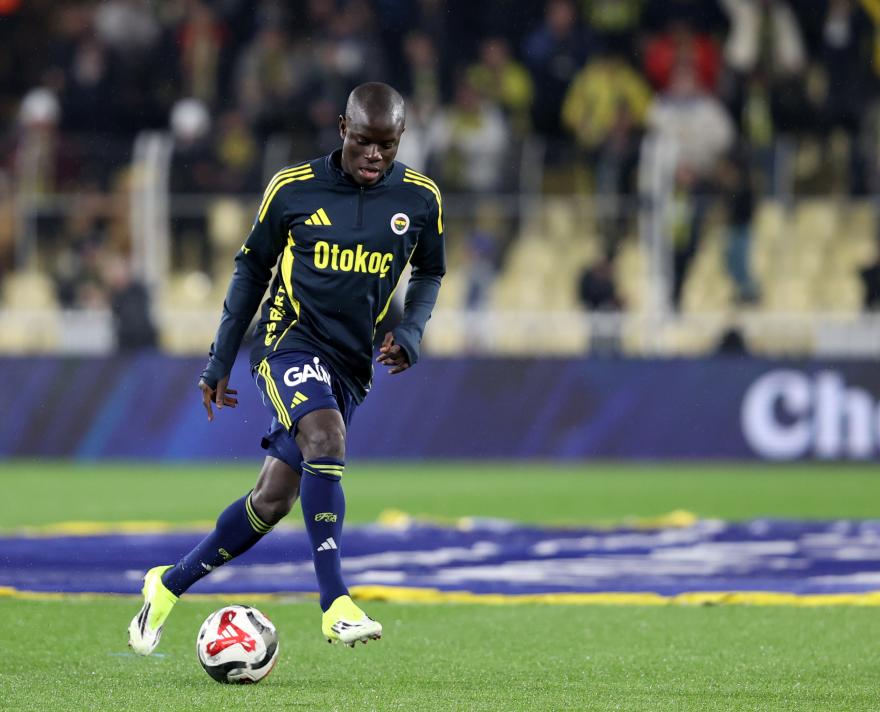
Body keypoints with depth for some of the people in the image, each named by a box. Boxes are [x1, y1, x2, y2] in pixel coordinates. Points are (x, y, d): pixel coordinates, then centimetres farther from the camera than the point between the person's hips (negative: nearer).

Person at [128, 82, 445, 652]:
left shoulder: (420, 199, 1)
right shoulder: (293, 188, -4)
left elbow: (429, 274, 17)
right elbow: (252, 267, 8)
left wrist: (409, 334, -3)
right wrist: (220, 361, 10)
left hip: (351, 365, 3)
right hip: (289, 343, -3)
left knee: (273, 500, -1)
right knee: (327, 436, -33)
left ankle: (171, 584, 20)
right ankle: (336, 605, -34)